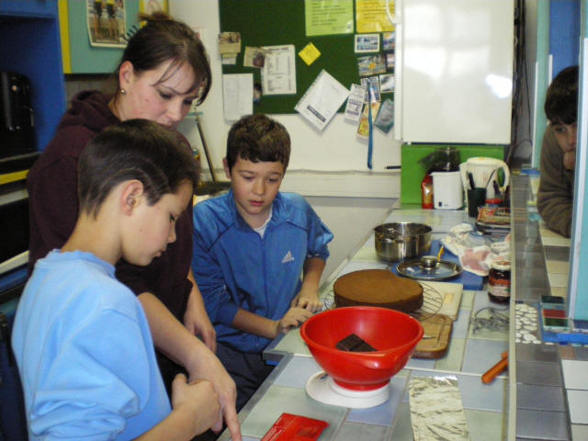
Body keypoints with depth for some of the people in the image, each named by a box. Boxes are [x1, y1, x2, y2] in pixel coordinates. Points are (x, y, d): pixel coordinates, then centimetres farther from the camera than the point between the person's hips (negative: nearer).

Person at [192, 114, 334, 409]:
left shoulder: (298, 211, 2)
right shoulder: (204, 221, -10)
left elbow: (317, 251, 25)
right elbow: (212, 302, -8)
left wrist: (310, 287, 5)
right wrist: (273, 327, -16)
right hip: (231, 350, -3)